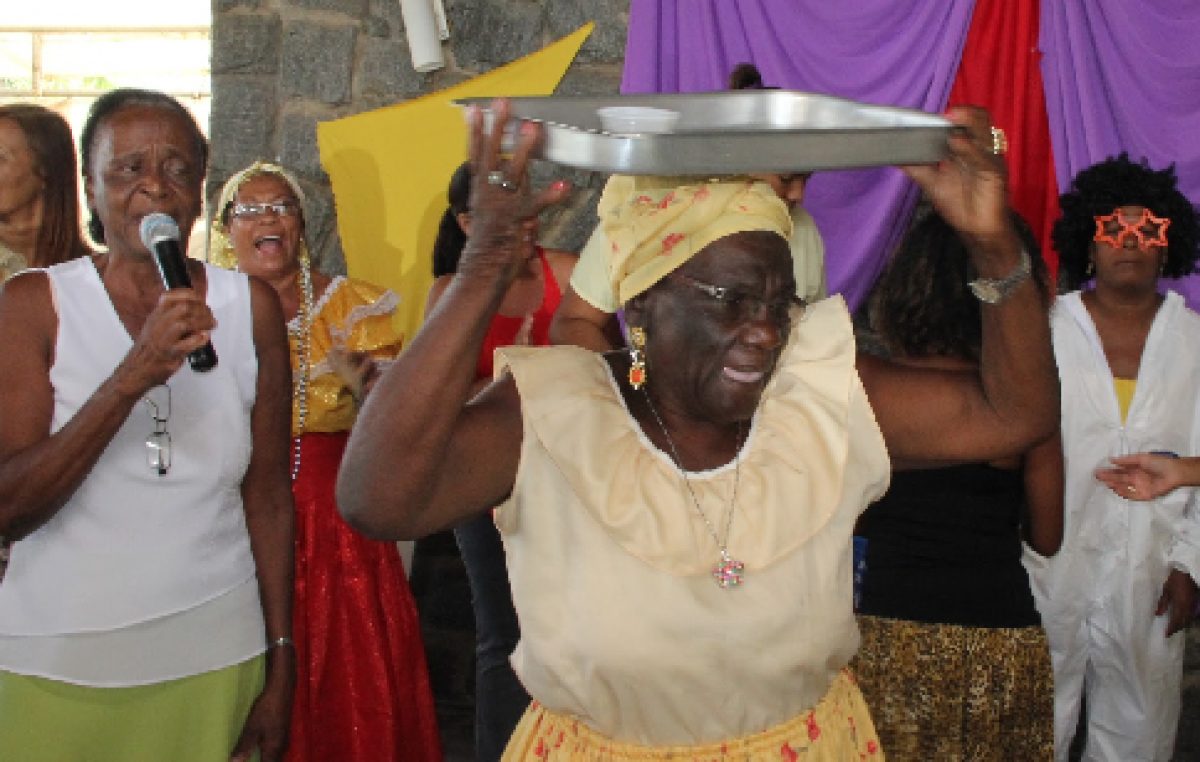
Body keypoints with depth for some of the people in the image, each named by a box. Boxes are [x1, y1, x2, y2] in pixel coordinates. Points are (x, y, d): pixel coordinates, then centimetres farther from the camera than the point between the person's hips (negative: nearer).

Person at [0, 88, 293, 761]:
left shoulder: (250, 307, 1)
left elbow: (269, 498, 4)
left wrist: (282, 670, 3)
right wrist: (132, 377, -24)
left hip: (215, 660, 1)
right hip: (57, 670, -1)